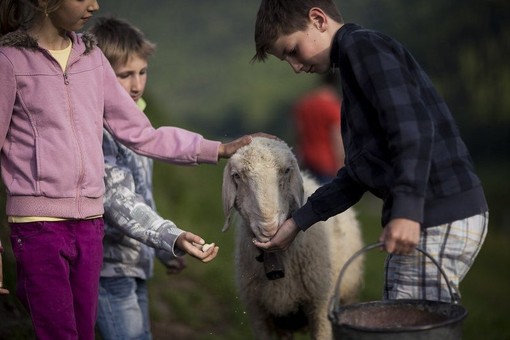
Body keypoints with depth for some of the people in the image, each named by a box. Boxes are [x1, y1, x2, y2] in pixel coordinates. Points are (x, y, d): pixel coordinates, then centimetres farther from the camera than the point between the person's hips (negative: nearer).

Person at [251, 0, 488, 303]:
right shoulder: (353, 58, 24)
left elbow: (413, 126, -20)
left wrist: (407, 210, -27)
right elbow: (358, 174, 24)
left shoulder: (360, 44, -5)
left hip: (439, 219, -10)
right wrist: (298, 222, 21)